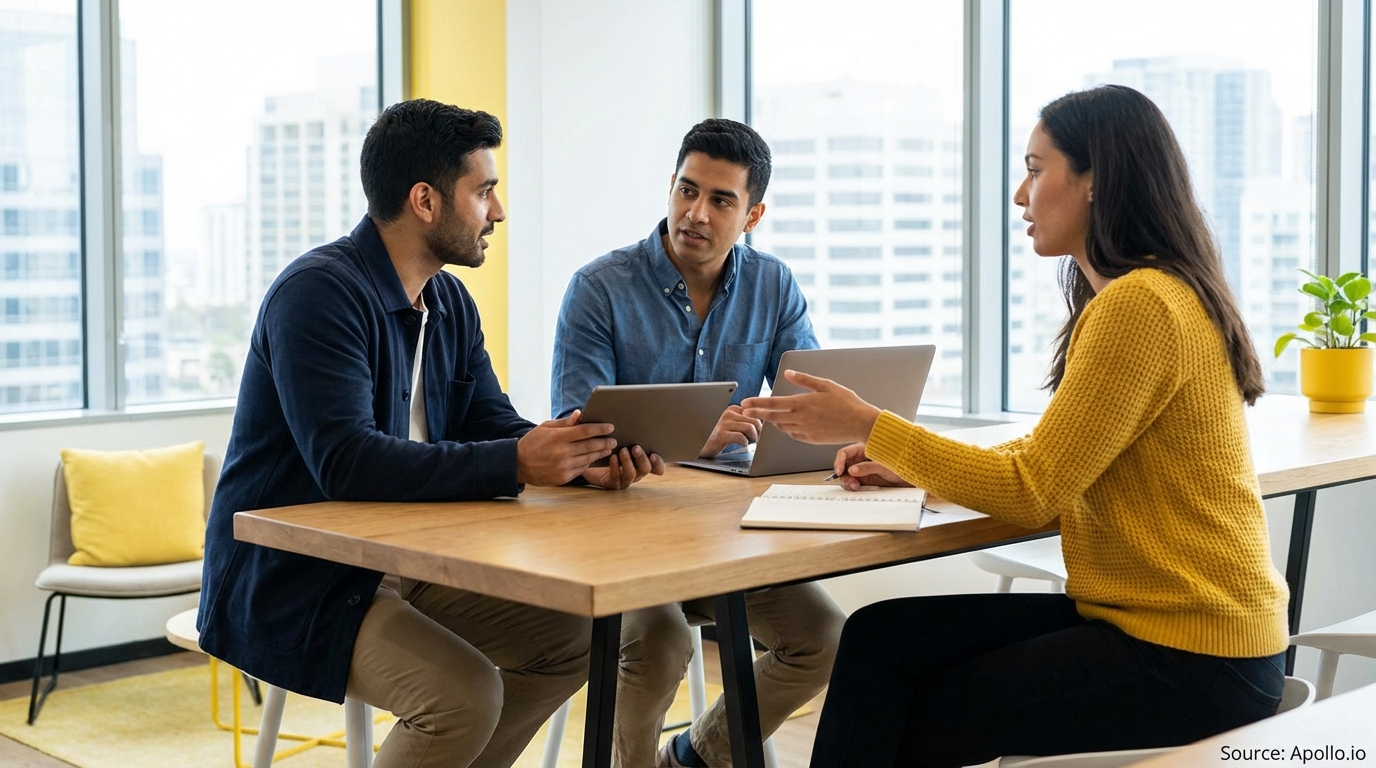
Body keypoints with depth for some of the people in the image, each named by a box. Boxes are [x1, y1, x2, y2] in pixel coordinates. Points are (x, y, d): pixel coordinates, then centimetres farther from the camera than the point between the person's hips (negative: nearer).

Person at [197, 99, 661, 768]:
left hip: (401, 562, 9)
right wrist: (514, 464, -36)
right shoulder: (319, 292, -20)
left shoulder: (450, 303, 10)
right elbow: (346, 461, -31)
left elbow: (493, 423, 8)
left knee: (569, 640, 4)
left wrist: (578, 459, -15)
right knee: (465, 692, -27)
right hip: (288, 584, -9)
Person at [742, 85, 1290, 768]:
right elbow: (1051, 457, 18)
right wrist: (911, 467, 7)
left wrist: (868, 426, -12)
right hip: (1135, 617, 9)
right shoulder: (1126, 296, 14)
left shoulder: (1139, 305, -19)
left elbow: (1031, 493, -19)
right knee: (882, 637, -1)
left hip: (1188, 657, -9)